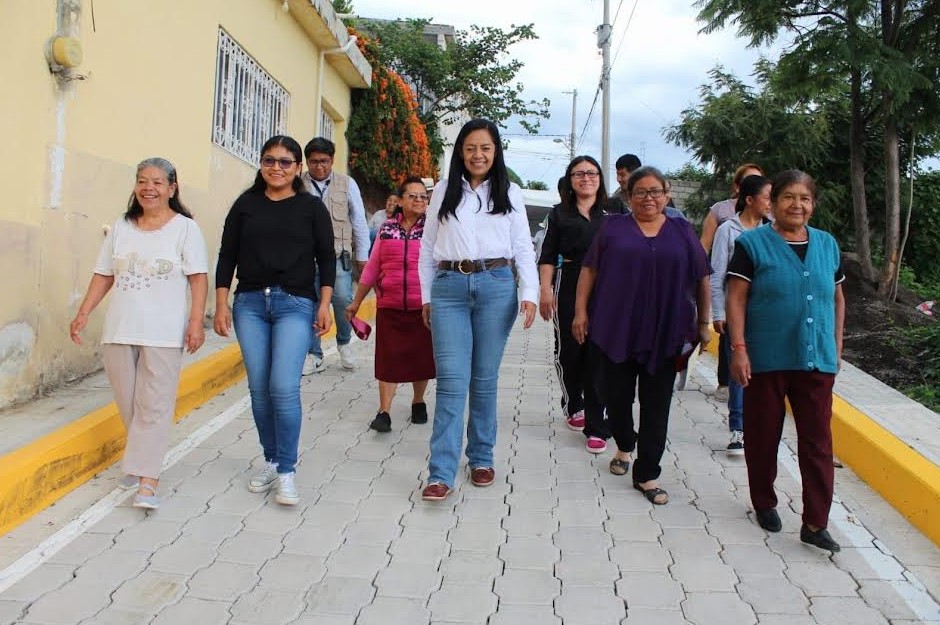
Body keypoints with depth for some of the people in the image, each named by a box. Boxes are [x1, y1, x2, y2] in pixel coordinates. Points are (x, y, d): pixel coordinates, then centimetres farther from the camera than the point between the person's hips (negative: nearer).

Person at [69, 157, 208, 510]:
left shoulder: (185, 228, 0)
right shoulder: (121, 228, 13)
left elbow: (198, 278, -5)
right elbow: (104, 276, 15)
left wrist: (196, 322, -14)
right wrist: (83, 314, 7)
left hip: (163, 333, -4)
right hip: (119, 331, 5)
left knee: (155, 406, -7)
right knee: (127, 403, 9)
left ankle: (147, 482, -7)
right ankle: (139, 460, 29)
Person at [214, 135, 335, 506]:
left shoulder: (311, 207, 5)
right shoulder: (246, 204, 10)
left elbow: (326, 257, 5)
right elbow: (227, 256, 10)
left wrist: (325, 303, -4)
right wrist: (221, 304, 3)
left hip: (295, 304, -3)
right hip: (249, 303, 3)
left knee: (284, 388, -13)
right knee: (259, 389, 5)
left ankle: (286, 471, -1)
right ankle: (271, 461, 21)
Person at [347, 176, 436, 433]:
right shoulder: (386, 229, 8)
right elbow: (372, 267, 13)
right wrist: (356, 302, 15)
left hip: (423, 306, -1)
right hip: (390, 306, 1)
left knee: (421, 356, 10)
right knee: (388, 358, -1)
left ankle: (418, 402, 29)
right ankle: (384, 412, 2)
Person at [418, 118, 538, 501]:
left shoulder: (509, 193, 10)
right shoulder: (444, 191, 11)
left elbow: (523, 248, 7)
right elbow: (428, 247, 13)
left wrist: (529, 293, -5)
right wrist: (426, 296, 10)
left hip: (496, 286, 0)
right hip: (449, 287, 0)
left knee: (485, 379, 7)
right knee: (451, 380, -7)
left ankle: (481, 459, 22)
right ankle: (441, 475, -6)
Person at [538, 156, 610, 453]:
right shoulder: (560, 214, 8)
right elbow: (548, 256, 5)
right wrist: (545, 289, -6)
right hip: (568, 288, 0)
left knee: (598, 356, -4)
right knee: (568, 351, 6)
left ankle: (595, 427, 2)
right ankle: (573, 406, 33)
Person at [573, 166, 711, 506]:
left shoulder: (682, 232, 8)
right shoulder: (613, 227, 6)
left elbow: (701, 279, 10)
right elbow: (589, 270, 4)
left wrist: (703, 323, 8)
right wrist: (581, 311, -3)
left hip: (665, 335, 0)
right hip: (617, 330, 0)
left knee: (656, 406, 2)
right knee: (617, 396, 8)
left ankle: (646, 475, 9)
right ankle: (624, 446, 36)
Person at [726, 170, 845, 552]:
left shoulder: (827, 245, 9)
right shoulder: (752, 244, -4)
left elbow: (837, 298, 17)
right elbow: (736, 299, -8)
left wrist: (836, 345, 13)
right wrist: (738, 349, -14)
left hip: (816, 360, 3)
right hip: (766, 360, -3)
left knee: (817, 441, 1)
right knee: (763, 436, 10)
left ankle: (815, 523, 7)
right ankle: (764, 503, 30)